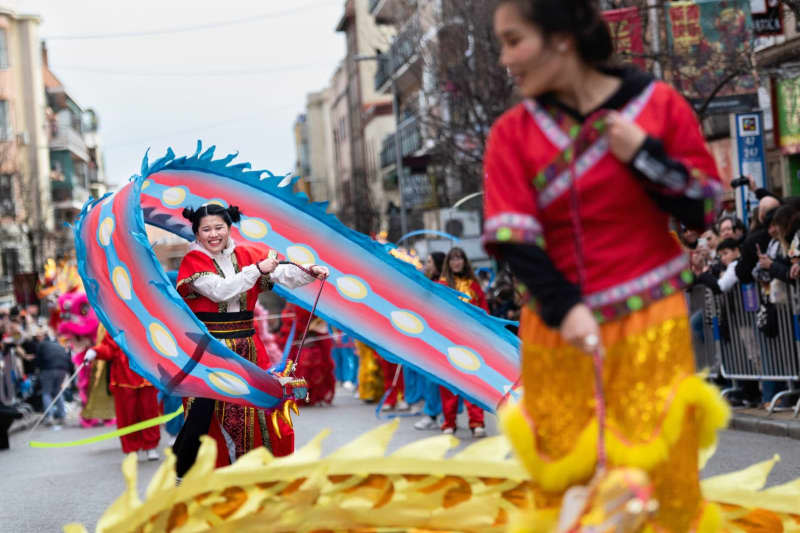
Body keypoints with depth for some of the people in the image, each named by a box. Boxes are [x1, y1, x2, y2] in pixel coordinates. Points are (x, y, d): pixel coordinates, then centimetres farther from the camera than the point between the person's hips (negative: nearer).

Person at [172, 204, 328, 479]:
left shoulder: (245, 255, 9)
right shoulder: (193, 260, -4)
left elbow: (280, 273, -1)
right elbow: (220, 290, -18)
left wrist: (309, 272, -19)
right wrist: (256, 270, -22)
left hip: (246, 346, 5)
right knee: (203, 412, -9)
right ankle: (181, 473, 2)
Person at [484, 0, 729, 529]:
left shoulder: (658, 104, -2)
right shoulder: (513, 132, -1)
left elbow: (704, 207, -1)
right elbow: (511, 236, -10)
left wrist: (644, 154, -15)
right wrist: (563, 308, -24)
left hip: (648, 318, -1)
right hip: (560, 325, 1)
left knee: (663, 467, -1)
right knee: (562, 477, 5)